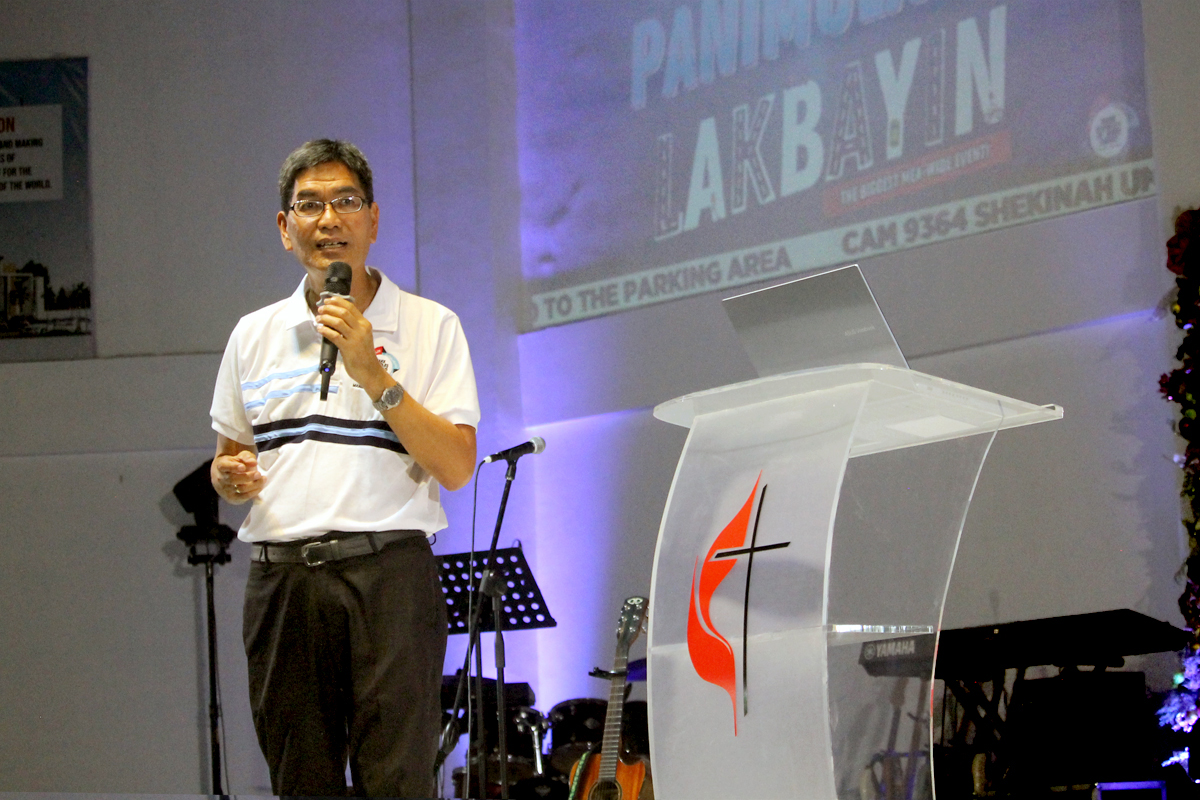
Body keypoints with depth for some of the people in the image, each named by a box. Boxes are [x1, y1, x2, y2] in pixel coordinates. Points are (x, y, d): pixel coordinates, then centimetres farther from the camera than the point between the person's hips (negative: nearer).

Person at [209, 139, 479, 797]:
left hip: (388, 574, -3)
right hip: (280, 577, 4)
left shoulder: (429, 325, 3)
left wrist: (373, 374, -13)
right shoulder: (254, 335, 15)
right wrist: (230, 478, -1)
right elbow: (226, 459, 24)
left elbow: (456, 468, -6)